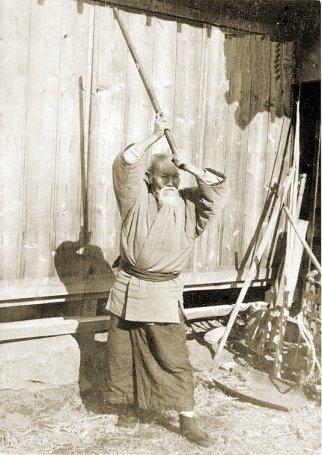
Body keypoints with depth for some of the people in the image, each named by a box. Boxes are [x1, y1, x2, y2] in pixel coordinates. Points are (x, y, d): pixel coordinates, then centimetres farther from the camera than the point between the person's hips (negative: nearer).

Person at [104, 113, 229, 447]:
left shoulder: (189, 205, 2)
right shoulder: (137, 201, -4)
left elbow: (219, 187, -6)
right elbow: (125, 165, -16)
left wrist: (189, 166, -11)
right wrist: (154, 136, -17)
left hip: (165, 294, 0)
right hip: (128, 290, 0)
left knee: (173, 359, 3)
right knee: (125, 354, 12)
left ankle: (187, 420, 15)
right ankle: (131, 407, 34)